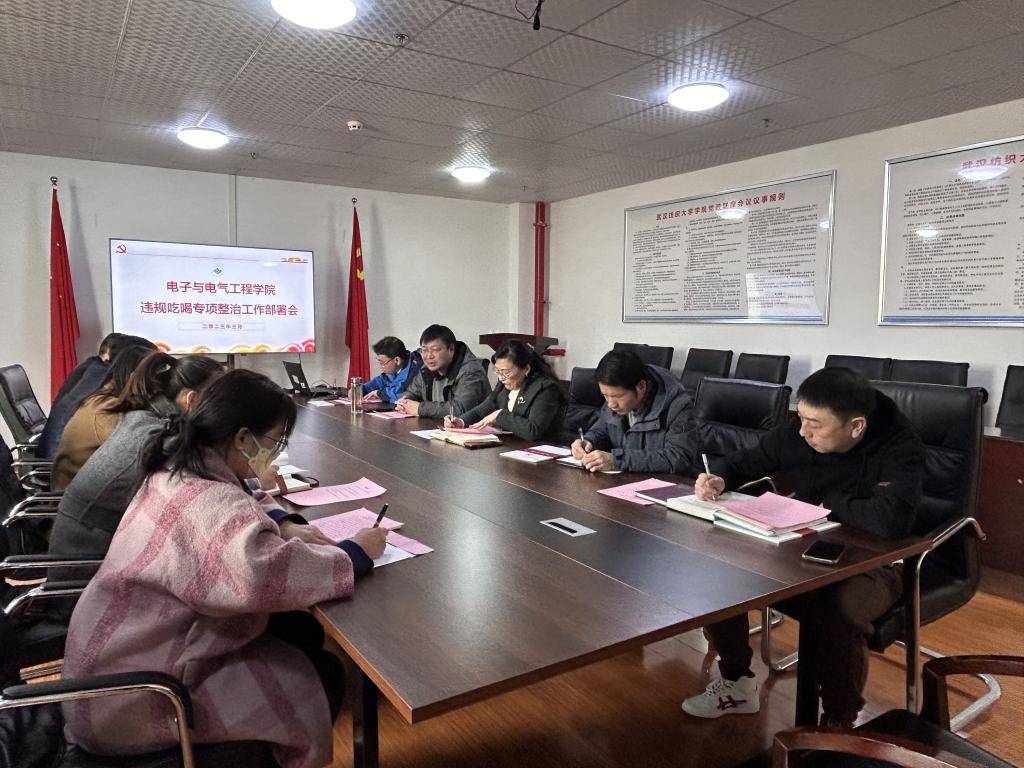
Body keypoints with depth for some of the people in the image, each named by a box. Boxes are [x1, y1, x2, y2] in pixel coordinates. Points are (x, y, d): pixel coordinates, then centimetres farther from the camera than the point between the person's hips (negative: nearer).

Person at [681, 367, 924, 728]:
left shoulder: (899, 450, -21)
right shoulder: (796, 435, -7)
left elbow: (891, 521, -38)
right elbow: (745, 461, 9)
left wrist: (830, 502, -21)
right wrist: (719, 478, -13)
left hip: (869, 565, -5)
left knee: (840, 612, -36)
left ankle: (838, 726, -7)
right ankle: (736, 684, 11)